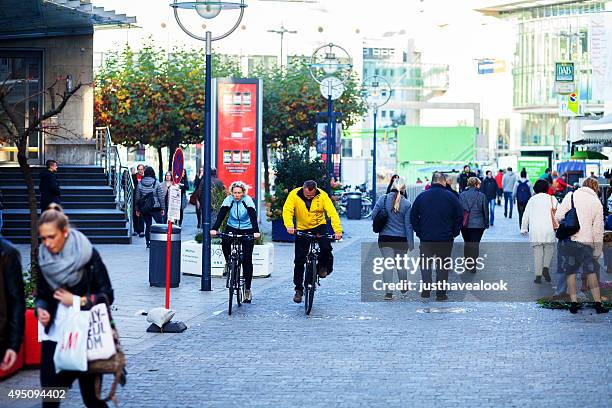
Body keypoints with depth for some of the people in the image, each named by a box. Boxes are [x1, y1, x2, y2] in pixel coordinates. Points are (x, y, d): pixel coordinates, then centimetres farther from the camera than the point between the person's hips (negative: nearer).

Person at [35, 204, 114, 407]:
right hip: (54, 336, 3)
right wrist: (40, 309, -7)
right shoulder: (44, 259, 3)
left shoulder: (87, 255, -9)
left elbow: (107, 295, -4)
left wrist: (77, 301, -15)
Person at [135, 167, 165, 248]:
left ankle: (148, 243, 9)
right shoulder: (156, 183, -6)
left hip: (143, 208, 3)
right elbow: (161, 196, -4)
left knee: (148, 225, 10)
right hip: (155, 208, -3)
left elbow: (137, 197, 6)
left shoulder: (140, 183, 2)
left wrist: (137, 209, 14)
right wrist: (162, 208, 3)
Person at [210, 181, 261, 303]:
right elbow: (221, 214, -19)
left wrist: (256, 231, -41)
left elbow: (253, 216, -26)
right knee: (225, 241, -32)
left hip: (247, 230, -2)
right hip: (232, 227, 2)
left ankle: (247, 289, 1)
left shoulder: (248, 200, -16)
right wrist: (214, 229, -33)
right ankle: (228, 262, -3)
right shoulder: (229, 200, -11)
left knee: (247, 260, -6)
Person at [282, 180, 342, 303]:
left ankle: (324, 266, 5)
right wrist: (289, 226, -43)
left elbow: (332, 213, -21)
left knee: (326, 247, -28)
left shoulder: (322, 195, -17)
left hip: (319, 226, 0)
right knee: (299, 261, 0)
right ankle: (298, 289, 13)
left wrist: (337, 230, -33)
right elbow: (287, 210, -24)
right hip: (302, 229, 0)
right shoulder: (294, 194, -17)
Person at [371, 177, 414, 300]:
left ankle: (388, 291, -10)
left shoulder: (383, 199, -7)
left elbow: (373, 215, -2)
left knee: (387, 264, 0)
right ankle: (404, 288, 33)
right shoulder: (406, 203, -8)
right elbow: (408, 225, -5)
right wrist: (411, 243, 0)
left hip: (385, 238, 0)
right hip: (401, 239, 0)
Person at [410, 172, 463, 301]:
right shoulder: (451, 197, -5)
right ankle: (441, 293, 8)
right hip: (445, 239, -1)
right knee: (442, 266, 9)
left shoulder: (421, 196, 0)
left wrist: (419, 232, 9)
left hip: (426, 238, 1)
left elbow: (413, 217, 3)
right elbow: (460, 216, -2)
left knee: (425, 264, 12)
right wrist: (454, 233, 8)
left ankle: (426, 289, -2)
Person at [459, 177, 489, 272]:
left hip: (465, 224, 2)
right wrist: (486, 223, 10)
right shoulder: (482, 196, -6)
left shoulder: (462, 195, -2)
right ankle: (472, 266, -2)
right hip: (478, 225, -2)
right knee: (475, 244, 2)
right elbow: (485, 211, -1)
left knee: (467, 244, 17)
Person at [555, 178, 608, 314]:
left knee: (570, 272, 9)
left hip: (568, 240, 0)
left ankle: (574, 302, 7)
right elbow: (598, 230, 5)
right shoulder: (597, 203, 5)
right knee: (591, 272, 12)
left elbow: (559, 216, -3)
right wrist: (597, 251, 10)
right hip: (586, 242, 0)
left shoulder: (571, 196, 3)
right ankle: (598, 302, 10)